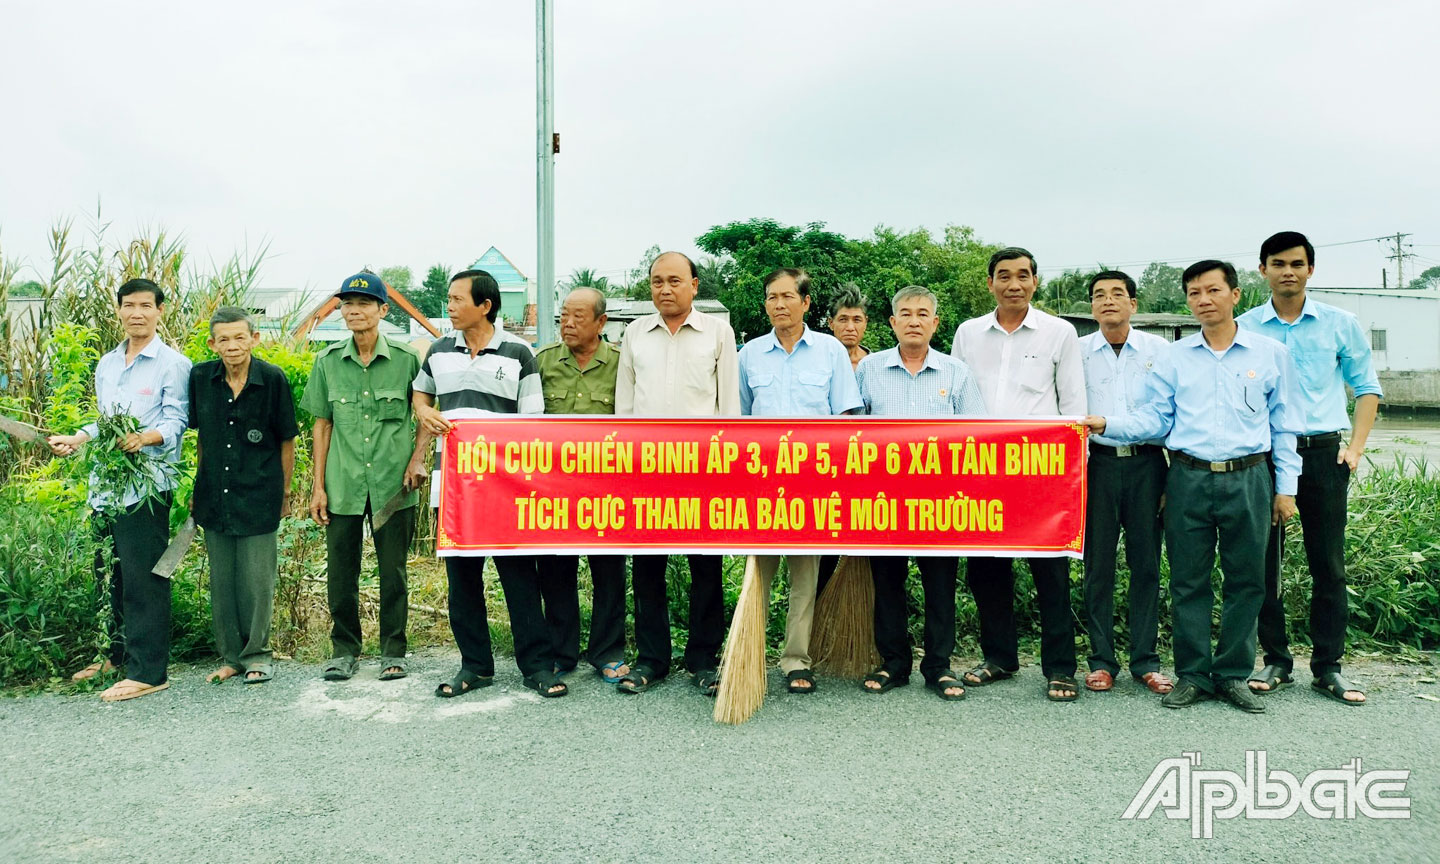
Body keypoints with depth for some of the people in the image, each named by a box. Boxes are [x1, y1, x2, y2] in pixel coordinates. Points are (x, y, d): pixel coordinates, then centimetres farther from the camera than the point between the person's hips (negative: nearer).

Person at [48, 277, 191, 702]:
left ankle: (148, 671, 2)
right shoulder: (106, 365, 18)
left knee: (142, 578, -5)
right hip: (105, 484, 8)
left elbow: (175, 421, -10)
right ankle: (119, 654, 29)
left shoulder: (172, 364, -4)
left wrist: (146, 437, -29)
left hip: (146, 486, -7)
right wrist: (75, 439, 9)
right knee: (108, 574, 14)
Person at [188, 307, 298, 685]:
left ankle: (257, 654, 17)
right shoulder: (200, 378, 0)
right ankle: (230, 656, 23)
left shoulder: (272, 379, -8)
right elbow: (201, 437, 13)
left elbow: (286, 440, 0)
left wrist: (284, 492, 3)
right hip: (214, 495, 4)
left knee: (256, 579, 1)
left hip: (258, 495, -3)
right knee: (221, 581, 10)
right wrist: (201, 487, 15)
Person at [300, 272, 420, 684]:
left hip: (393, 485, -2)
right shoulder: (328, 361, 6)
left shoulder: (406, 359, -1)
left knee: (393, 571, 6)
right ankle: (344, 649, 23)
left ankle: (393, 651, 19)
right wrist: (318, 485, 6)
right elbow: (322, 425, 9)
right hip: (343, 485, 2)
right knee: (340, 570, 7)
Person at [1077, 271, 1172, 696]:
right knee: (1098, 563, 2)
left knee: (1146, 563, 4)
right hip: (1098, 462, 0)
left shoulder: (1159, 350, 6)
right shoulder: (1078, 352, 7)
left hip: (1146, 461, 0)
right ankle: (1101, 660, 12)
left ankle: (1145, 661, 14)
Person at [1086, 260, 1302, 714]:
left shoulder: (1271, 353, 7)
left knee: (1245, 581, 5)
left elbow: (1285, 425, 9)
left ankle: (1233, 674, 18)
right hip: (1189, 479, 0)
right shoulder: (1172, 358, 8)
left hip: (1248, 479, 0)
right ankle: (1193, 675, 14)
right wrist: (1107, 424, -12)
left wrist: (1286, 487, 5)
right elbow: (1153, 418, 5)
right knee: (1189, 582, 4)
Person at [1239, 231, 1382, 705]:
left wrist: (1355, 448, 1)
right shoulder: (1244, 329, 5)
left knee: (1329, 564, 3)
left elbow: (1367, 387, 12)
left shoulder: (1340, 324, 7)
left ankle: (1327, 667, 13)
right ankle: (1276, 661, 15)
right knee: (1264, 562, 3)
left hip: (1323, 453, 0)